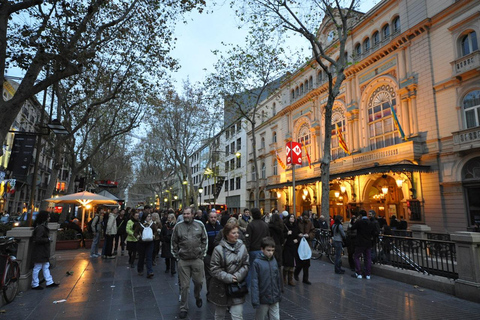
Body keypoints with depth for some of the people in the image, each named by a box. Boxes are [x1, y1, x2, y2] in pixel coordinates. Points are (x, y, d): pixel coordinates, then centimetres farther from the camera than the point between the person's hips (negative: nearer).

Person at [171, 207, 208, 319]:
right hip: (183, 260, 0)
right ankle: (184, 308, 24)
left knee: (198, 282, 13)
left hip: (197, 259, 1)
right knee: (184, 285, 7)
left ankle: (197, 297, 44)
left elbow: (205, 240, 6)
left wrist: (202, 254, 2)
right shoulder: (178, 226, -2)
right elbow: (174, 243, 5)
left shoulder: (200, 225, -1)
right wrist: (177, 256, 3)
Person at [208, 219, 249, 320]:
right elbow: (214, 269, -13)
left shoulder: (242, 247, -3)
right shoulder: (219, 249, -14)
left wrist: (238, 275, -15)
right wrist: (228, 278, -18)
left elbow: (246, 265, 0)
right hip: (221, 288, -2)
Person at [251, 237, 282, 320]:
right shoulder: (257, 263, -15)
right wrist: (255, 300, -15)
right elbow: (254, 283, -14)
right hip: (263, 299, -4)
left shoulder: (274, 261, 0)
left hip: (275, 299, 4)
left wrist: (279, 295, 14)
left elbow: (278, 280, 9)